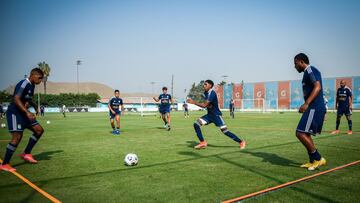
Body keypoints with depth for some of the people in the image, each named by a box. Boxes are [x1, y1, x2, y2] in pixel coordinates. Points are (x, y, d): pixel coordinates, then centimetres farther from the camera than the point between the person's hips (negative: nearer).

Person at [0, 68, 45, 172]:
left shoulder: (32, 85, 11)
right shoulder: (23, 84, -18)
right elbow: (16, 99, -28)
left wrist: (35, 106, 12)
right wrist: (27, 112, -34)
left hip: (23, 113, 9)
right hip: (14, 113, -9)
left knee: (39, 130, 4)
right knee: (17, 137, -14)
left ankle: (26, 153, 11)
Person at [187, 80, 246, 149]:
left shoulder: (212, 93, -20)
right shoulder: (206, 93, 8)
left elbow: (204, 105, -24)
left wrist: (194, 102, -18)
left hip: (216, 115, -8)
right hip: (209, 115, 8)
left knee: (225, 131, -10)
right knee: (196, 124, -6)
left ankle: (241, 142, 6)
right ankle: (203, 143, 0)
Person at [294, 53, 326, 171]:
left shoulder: (310, 70, -10)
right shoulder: (308, 72, 21)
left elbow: (317, 87, -23)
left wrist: (306, 104, -29)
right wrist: (306, 105, 28)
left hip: (315, 108, -11)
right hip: (313, 108, 11)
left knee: (300, 133, -12)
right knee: (305, 134, 14)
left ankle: (318, 159, -3)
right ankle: (312, 162, 19)